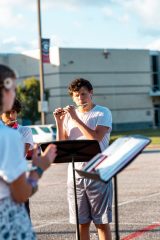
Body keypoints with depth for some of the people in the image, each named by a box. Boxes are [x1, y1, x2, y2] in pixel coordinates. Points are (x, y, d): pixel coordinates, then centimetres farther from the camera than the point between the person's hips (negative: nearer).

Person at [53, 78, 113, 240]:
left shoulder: (103, 113, -2)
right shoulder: (69, 115, 11)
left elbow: (96, 138, -19)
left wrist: (76, 119, -16)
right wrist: (59, 122, -4)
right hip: (75, 174, 4)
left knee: (102, 222, 1)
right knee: (82, 223, 9)